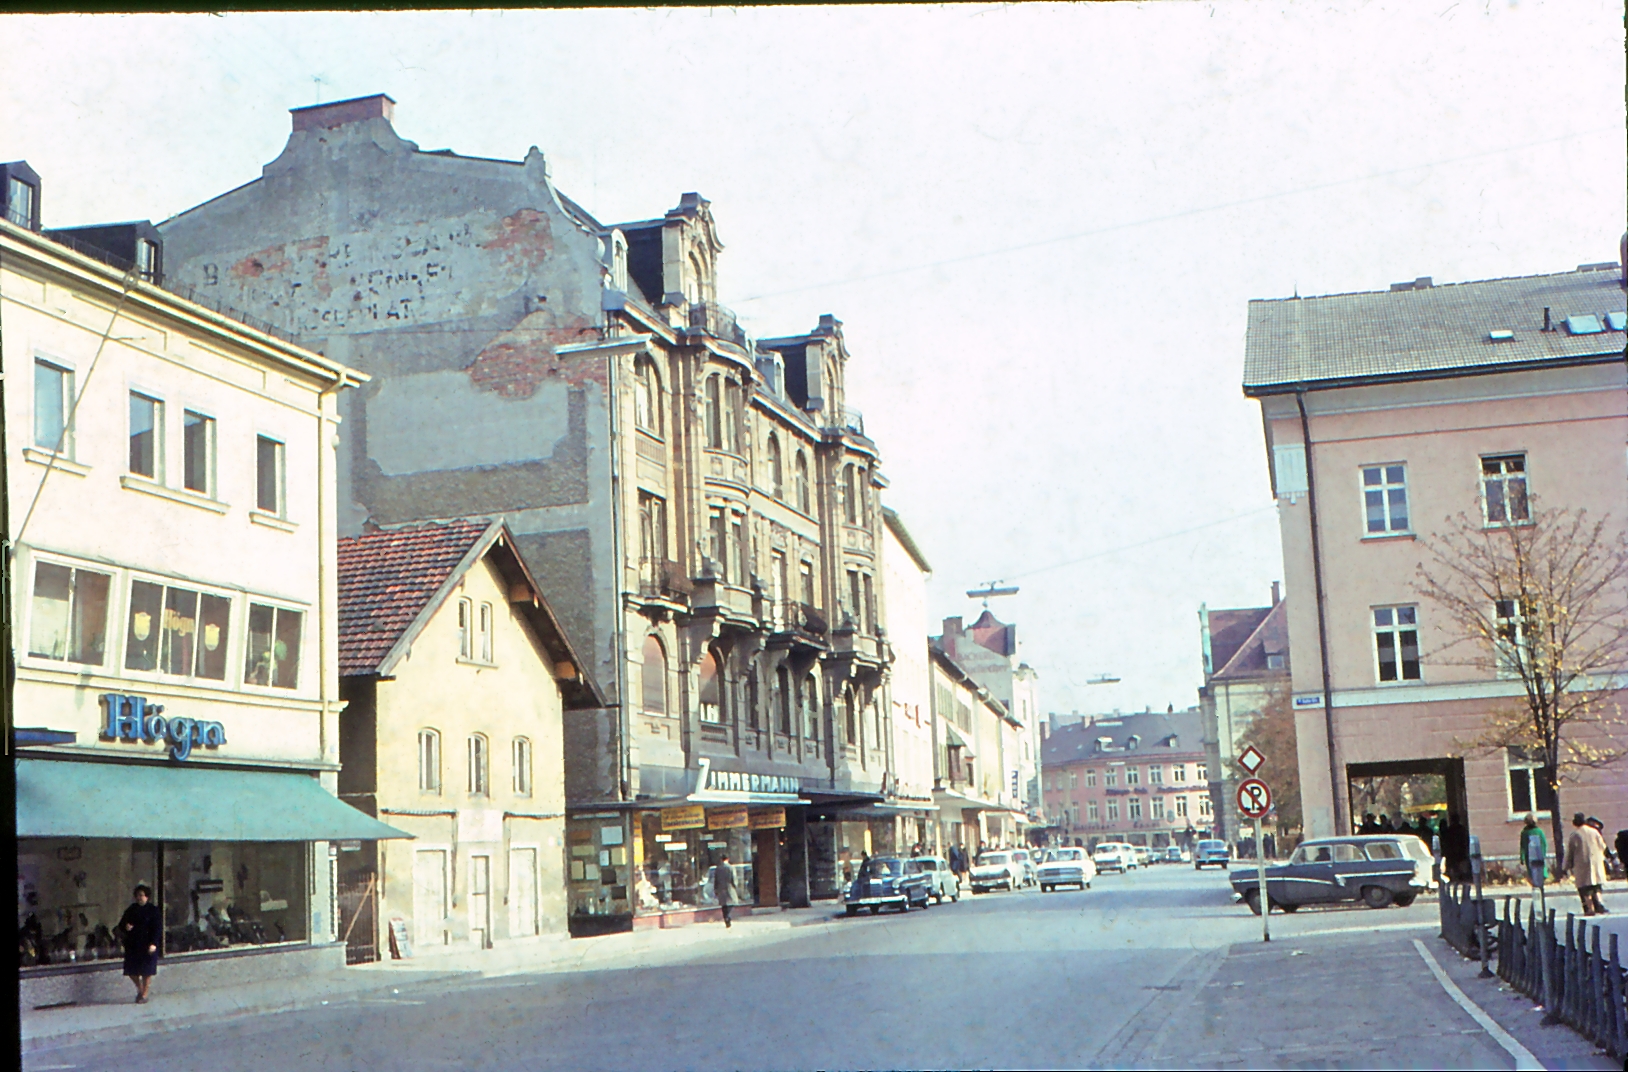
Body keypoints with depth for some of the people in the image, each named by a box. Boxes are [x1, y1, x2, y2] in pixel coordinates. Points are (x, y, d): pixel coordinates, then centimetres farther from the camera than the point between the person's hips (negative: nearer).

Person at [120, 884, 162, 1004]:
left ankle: (144, 995, 11)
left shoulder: (153, 910, -5)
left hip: (147, 945, -4)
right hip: (132, 944, 4)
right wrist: (125, 927, -11)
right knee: (131, 971, 5)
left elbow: (158, 928, -8)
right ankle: (139, 988, 30)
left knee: (146, 971, 0)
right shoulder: (131, 910, 8)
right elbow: (121, 925, 14)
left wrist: (153, 943, -17)